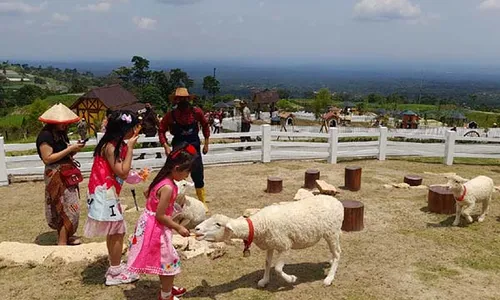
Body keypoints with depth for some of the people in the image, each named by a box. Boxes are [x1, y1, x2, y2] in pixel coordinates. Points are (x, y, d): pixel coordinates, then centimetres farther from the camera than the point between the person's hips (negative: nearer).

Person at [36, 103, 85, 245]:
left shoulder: (60, 134, 11)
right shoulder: (45, 135, -15)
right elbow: (47, 158, -21)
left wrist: (74, 149, -4)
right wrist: (70, 149, -21)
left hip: (66, 174, 8)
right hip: (56, 176, -8)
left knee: (65, 208, 13)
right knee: (68, 208, -7)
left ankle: (66, 236, 23)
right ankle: (62, 242, 0)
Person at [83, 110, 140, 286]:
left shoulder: (118, 144, 8)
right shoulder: (110, 147, -20)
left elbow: (122, 171, 7)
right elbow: (123, 172, -24)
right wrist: (130, 148, -22)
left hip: (109, 192, 10)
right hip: (104, 193, -10)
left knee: (113, 232, 19)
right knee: (118, 232, -2)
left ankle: (115, 267, 33)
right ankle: (115, 273, 10)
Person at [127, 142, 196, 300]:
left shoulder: (162, 179, 0)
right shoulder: (168, 187, -29)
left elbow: (147, 193, 16)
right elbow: (160, 215, -26)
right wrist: (178, 228, -16)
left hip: (150, 224, 9)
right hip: (156, 228, -9)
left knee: (163, 260, 24)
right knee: (169, 261, 8)